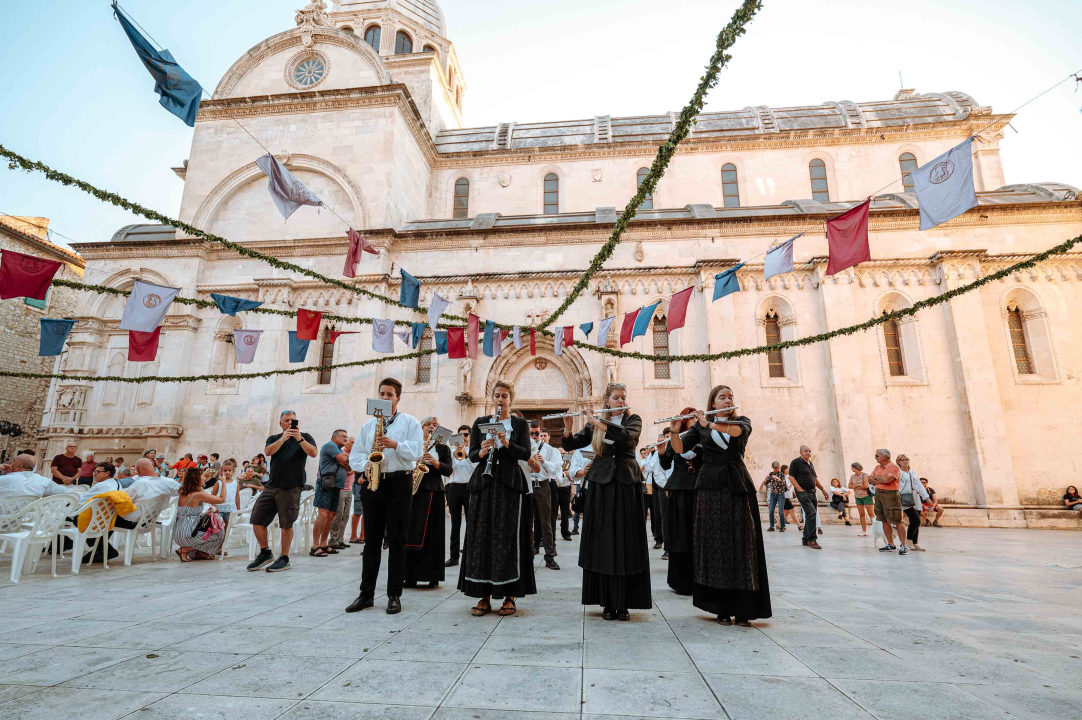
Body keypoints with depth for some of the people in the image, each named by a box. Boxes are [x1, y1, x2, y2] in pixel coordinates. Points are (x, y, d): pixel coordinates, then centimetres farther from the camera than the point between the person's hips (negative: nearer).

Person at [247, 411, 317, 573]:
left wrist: (300, 439, -25)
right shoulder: (274, 438, 14)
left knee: (286, 524, 0)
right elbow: (268, 452, -8)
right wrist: (283, 438, -22)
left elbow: (313, 453, -13)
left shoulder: (305, 437, 5)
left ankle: (284, 559, 13)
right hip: (271, 485, 4)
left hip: (291, 488, -4)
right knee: (256, 519, 3)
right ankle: (265, 553, 20)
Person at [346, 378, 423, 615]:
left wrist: (395, 444, -20)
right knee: (372, 540, 8)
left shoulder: (410, 422, 5)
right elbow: (354, 455, 12)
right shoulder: (368, 425, 16)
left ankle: (394, 596, 9)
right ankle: (366, 594, 17)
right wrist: (365, 465, -8)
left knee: (397, 540, 1)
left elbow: (416, 451, -6)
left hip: (399, 483, -3)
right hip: (372, 483, 4)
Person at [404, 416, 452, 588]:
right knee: (412, 533, -1)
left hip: (434, 494, 0)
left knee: (433, 535, 1)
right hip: (413, 492, 0)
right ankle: (411, 575, 7)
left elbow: (448, 471, 1)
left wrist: (436, 463, -16)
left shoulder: (443, 448, 11)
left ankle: (433, 576, 8)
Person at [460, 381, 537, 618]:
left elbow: (526, 454, -3)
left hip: (510, 484, -2)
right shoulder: (480, 423, 12)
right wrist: (482, 451, -15)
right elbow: (471, 455, 6)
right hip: (484, 483, 2)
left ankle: (510, 596, 6)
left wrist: (507, 444, -19)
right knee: (482, 537, 0)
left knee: (508, 539, -3)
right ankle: (484, 596, 9)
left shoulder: (520, 424, 8)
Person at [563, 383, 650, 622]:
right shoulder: (594, 425, 10)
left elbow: (626, 435, -20)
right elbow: (571, 445, 5)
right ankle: (607, 602, 12)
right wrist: (567, 428, -13)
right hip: (601, 485, 2)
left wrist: (597, 422, -19)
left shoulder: (634, 420, 3)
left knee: (626, 542, -1)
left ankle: (624, 603, 8)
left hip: (626, 484, -1)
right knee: (602, 542, 2)